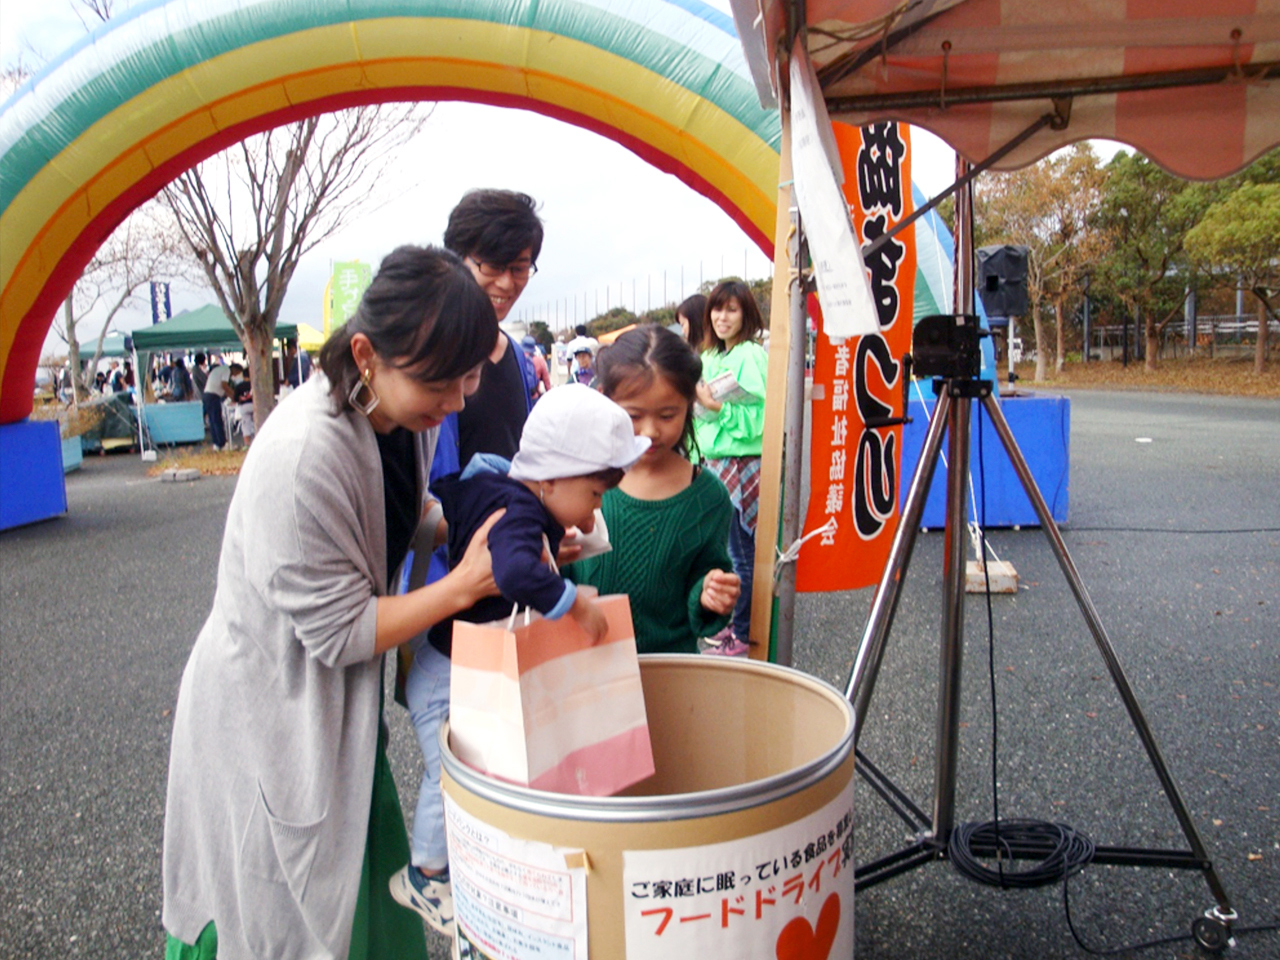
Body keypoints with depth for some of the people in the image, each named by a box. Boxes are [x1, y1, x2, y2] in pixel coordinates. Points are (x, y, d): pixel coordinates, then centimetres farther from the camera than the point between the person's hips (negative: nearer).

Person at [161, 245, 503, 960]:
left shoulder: (411, 409, -9)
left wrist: (481, 528, -7)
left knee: (362, 893, 22)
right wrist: (465, 584, -24)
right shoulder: (303, 456, -34)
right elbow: (337, 632, -25)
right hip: (267, 719, -7)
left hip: (339, 706, 7)